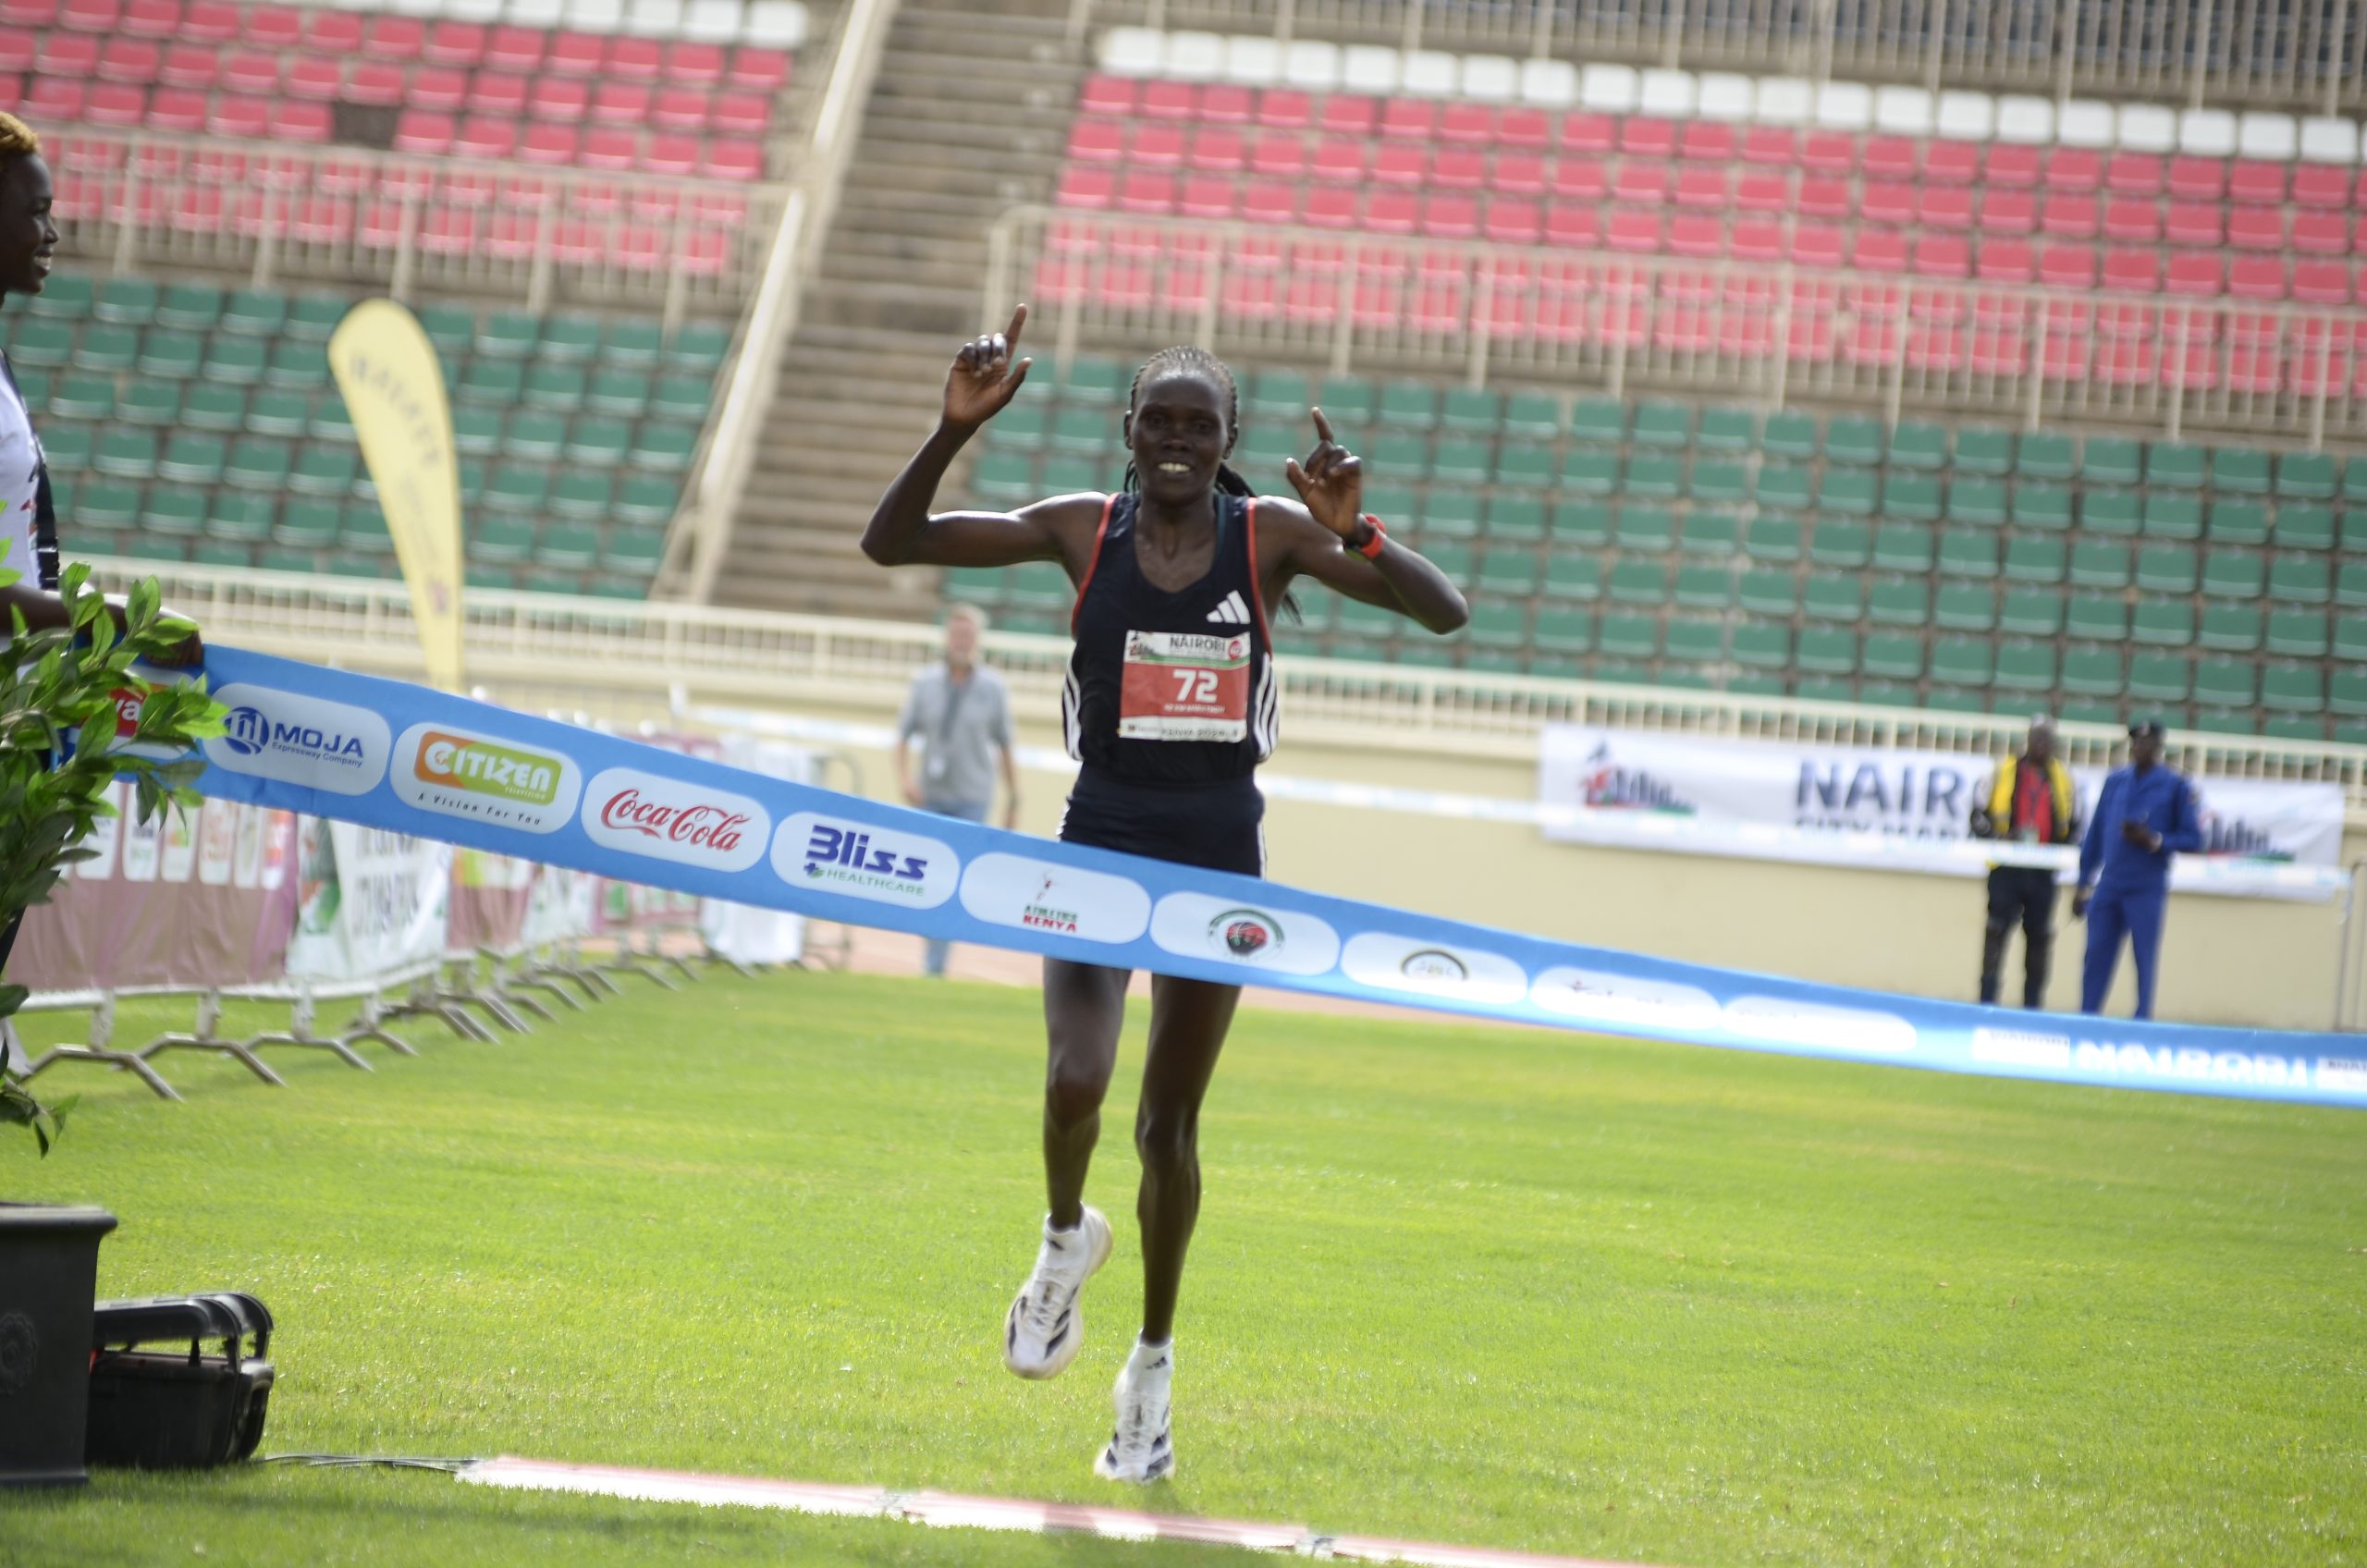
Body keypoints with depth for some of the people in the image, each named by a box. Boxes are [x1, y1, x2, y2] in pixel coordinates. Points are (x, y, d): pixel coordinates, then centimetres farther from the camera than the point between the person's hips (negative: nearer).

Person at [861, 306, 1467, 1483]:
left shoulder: (1271, 537, -4)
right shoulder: (1083, 531, -2)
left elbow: (1444, 612, -9)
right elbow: (891, 543, -3)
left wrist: (1354, 535, -26)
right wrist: (955, 432, -18)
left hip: (1217, 850, 0)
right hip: (1102, 839, 0)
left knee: (1170, 1123, 8)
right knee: (1075, 1084, -22)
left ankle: (1152, 1364, 26)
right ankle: (1065, 1239, 12)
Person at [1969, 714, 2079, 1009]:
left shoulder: (2064, 780, 9)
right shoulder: (2003, 772, 2)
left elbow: (2073, 827, 15)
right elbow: (1979, 817, 2)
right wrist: (2000, 837, -17)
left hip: (2042, 872, 2)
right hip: (2006, 868, -2)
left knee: (2039, 937, 6)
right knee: (1997, 931, -6)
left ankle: (2033, 1005, 14)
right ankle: (1987, 1002, -5)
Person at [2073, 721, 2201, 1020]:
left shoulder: (2175, 787, -1)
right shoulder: (2115, 782, 11)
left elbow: (2193, 838, -2)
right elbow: (2095, 835, 13)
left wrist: (2155, 841, -18)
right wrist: (2083, 885, 11)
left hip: (2147, 891, -4)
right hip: (2107, 888, 4)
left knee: (2144, 963, -2)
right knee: (2096, 961, 3)